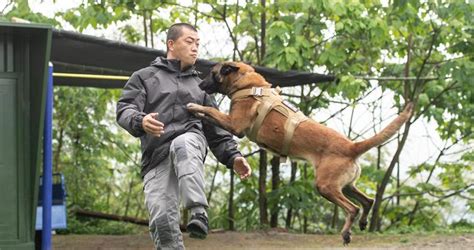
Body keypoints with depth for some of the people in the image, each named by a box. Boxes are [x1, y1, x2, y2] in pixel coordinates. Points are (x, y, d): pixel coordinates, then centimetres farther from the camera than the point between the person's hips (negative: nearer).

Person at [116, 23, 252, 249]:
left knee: (183, 144, -38)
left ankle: (198, 212, -49)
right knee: (162, 219, -16)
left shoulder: (199, 85, 28)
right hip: (156, 157, 0)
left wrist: (233, 156, 9)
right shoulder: (145, 77, 17)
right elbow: (124, 109, 1)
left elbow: (216, 129, 25)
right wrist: (140, 121, -23)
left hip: (191, 142, 0)